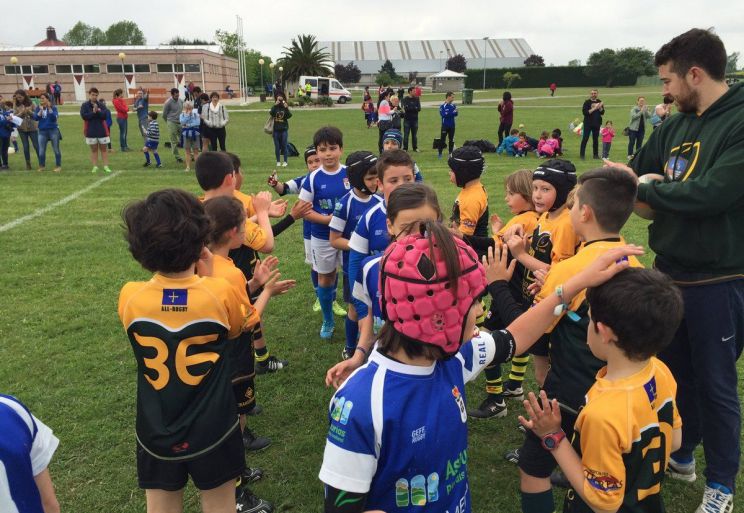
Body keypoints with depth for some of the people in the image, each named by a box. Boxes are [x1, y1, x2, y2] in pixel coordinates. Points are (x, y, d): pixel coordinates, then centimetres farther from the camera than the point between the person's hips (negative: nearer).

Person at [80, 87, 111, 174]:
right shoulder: (84, 106, 0)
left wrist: (97, 111, -22)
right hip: (91, 131, 0)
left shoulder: (102, 105, 2)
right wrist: (93, 112, -19)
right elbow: (84, 116, -13)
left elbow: (104, 115, -10)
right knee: (94, 150, 7)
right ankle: (95, 166, 10)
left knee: (103, 149, 6)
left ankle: (106, 166, 8)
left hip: (102, 130, 0)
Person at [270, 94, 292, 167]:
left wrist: (286, 108, -25)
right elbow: (271, 113, -17)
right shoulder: (275, 107, 2)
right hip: (276, 129, 1)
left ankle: (285, 161, 5)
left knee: (284, 146, -1)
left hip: (284, 129, -1)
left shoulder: (285, 107, 2)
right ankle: (278, 161, 14)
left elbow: (289, 115, -12)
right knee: (277, 146, 5)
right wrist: (275, 105, -25)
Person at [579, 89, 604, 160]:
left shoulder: (599, 102, 8)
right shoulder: (587, 102, -4)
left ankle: (596, 154, 16)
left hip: (597, 123, 4)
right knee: (585, 138, -6)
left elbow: (602, 113, 5)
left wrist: (600, 107, -14)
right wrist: (594, 109, -19)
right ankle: (582, 154, -4)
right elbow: (584, 112, -15)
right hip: (588, 123, -4)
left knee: (596, 139, 9)